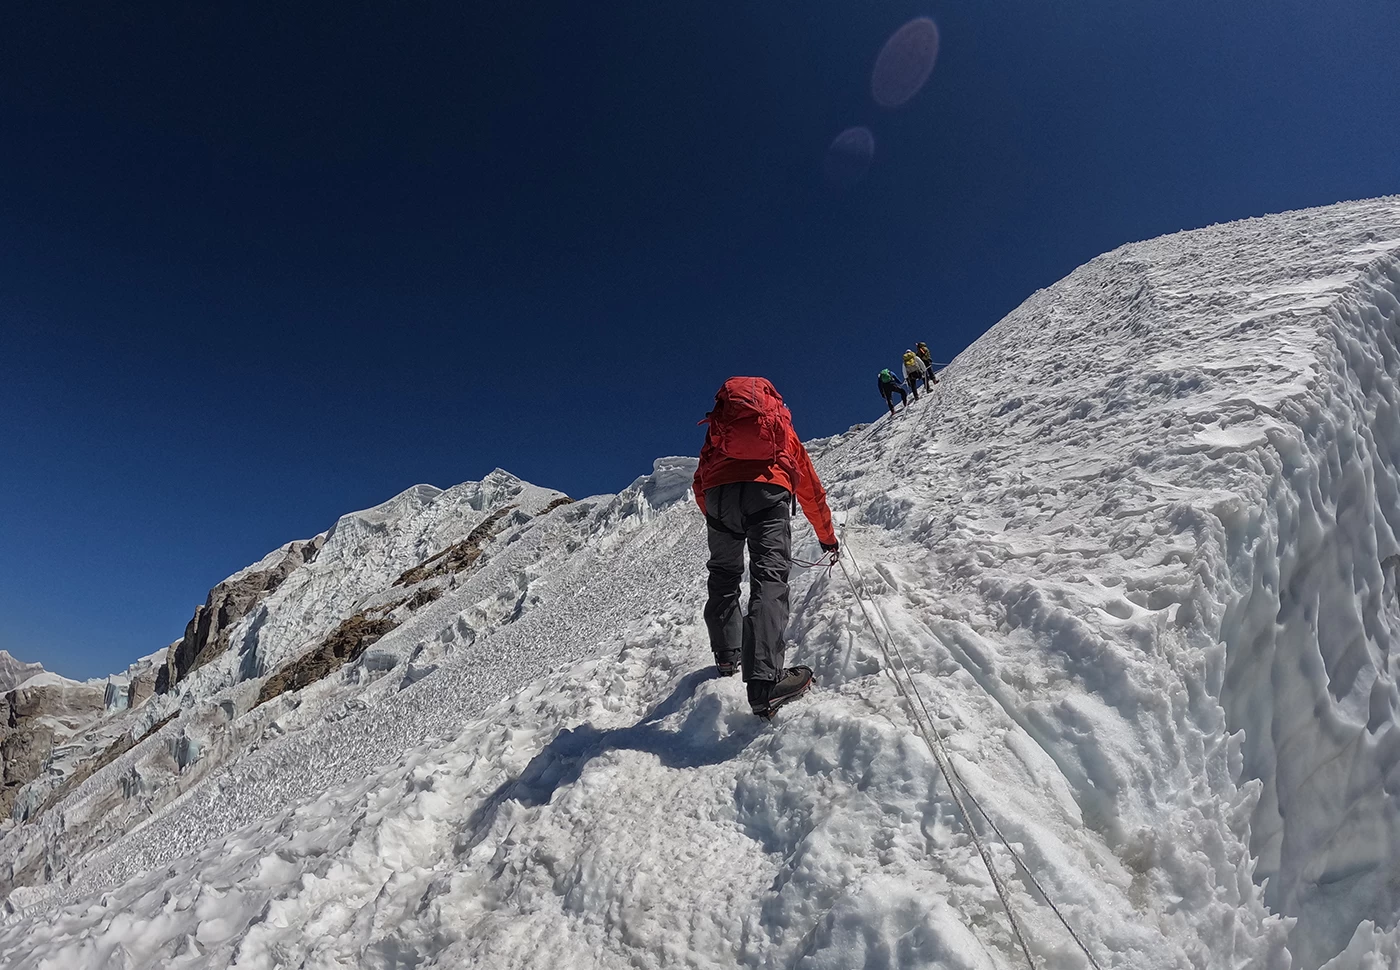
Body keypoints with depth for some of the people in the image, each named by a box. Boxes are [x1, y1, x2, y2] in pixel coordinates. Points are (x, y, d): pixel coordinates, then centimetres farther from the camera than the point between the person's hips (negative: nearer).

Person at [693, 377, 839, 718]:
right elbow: (812, 490, 39)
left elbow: (700, 486, 29)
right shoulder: (785, 433, 36)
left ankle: (726, 657, 22)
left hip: (718, 492, 2)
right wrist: (828, 536, 49)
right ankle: (765, 680, -26)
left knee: (723, 575, 20)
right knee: (769, 577, -12)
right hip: (767, 490, -2)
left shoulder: (717, 429, 36)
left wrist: (718, 521, 41)